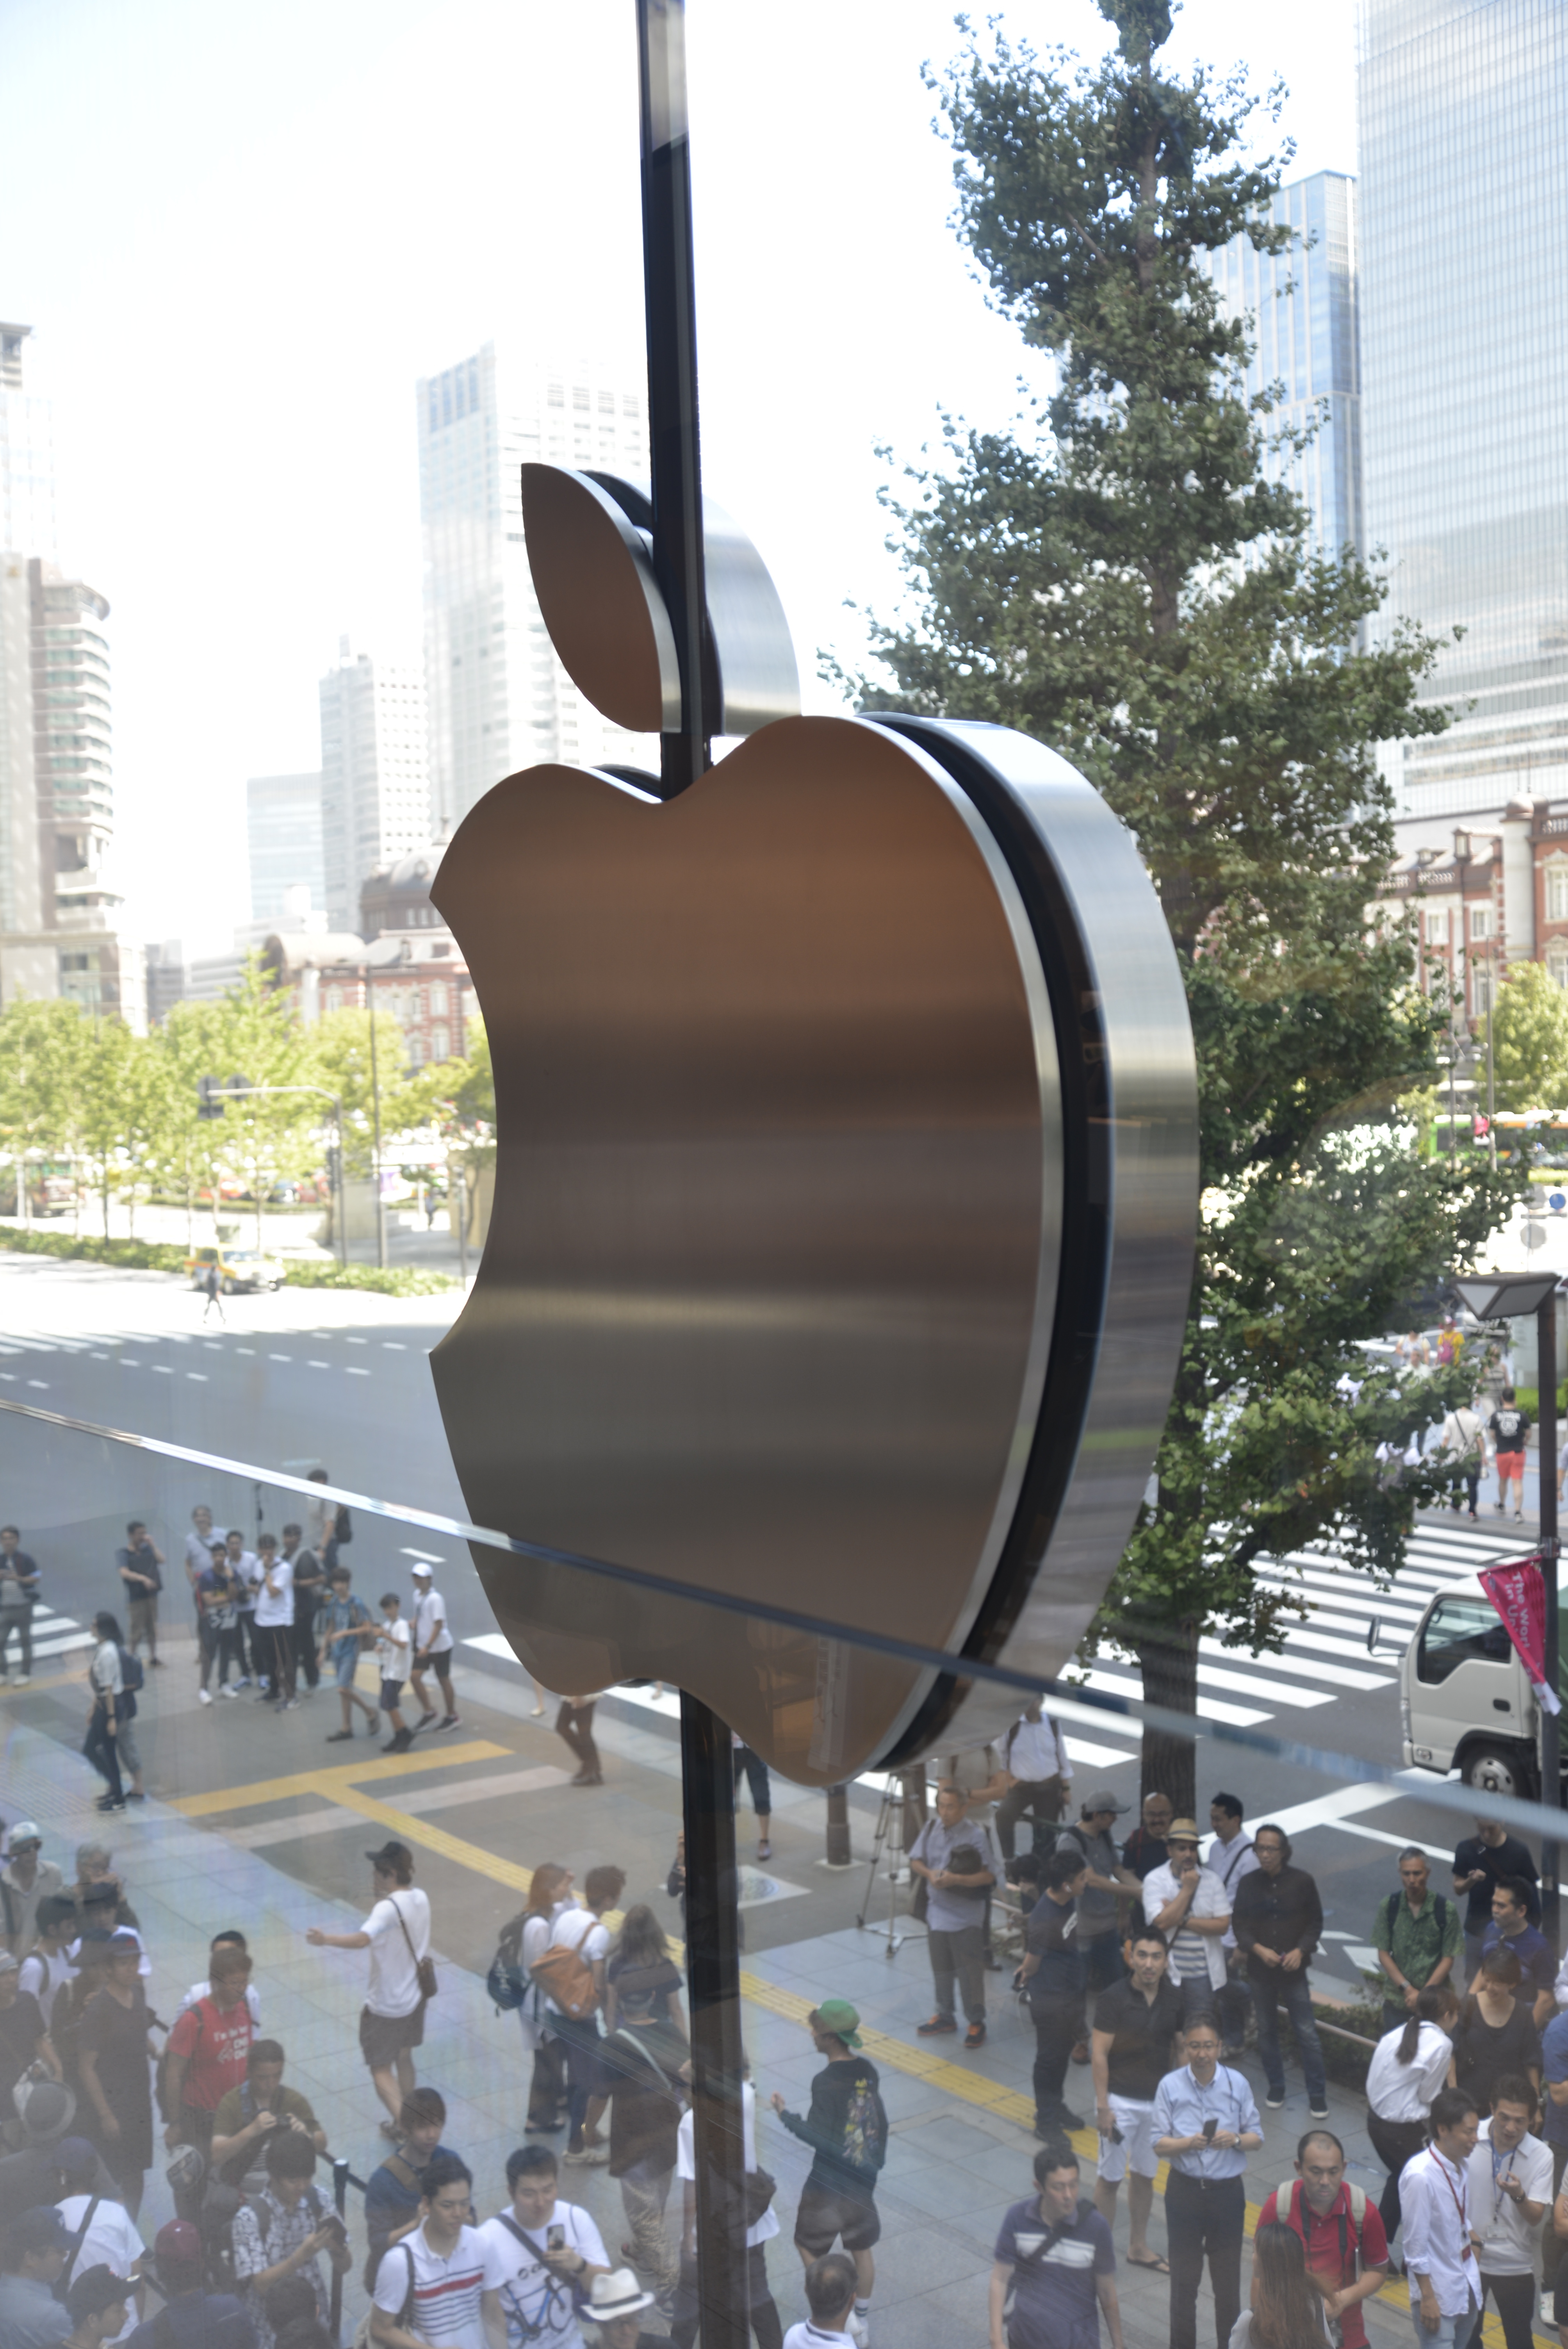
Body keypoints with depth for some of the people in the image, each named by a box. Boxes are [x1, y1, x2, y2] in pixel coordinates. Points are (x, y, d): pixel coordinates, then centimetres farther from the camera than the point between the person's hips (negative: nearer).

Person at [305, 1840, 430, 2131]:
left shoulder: (388, 1908, -26)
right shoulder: (420, 1898, -2)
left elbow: (363, 1939, -46)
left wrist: (326, 1940, -56)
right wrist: (381, 1899, 9)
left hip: (385, 2005, -8)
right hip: (414, 1996, 8)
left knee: (381, 2068, 7)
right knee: (404, 2058, 24)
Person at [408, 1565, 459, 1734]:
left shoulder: (435, 1599, -21)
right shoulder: (417, 1594, 3)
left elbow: (438, 1625, -23)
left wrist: (428, 1647, -27)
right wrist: (413, 1624, -4)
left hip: (440, 1646, -7)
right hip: (423, 1646, 7)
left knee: (443, 1680, 6)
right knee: (415, 1676, -3)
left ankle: (451, 1716, 22)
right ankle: (428, 1711, 13)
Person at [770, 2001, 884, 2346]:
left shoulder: (825, 2082, -25)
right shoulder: (867, 2069, -3)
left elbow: (821, 2138, -26)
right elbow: (880, 2121, 7)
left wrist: (787, 2117, -14)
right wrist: (876, 2161, 20)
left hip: (829, 2182, -7)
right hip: (864, 2176, 7)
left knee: (809, 2245, 12)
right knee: (861, 2249, 20)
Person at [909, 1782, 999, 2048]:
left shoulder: (976, 1835, -17)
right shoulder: (931, 1829, -2)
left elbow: (990, 1876, -17)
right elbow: (915, 1861, 7)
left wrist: (956, 1879, -27)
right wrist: (929, 1873, -15)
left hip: (966, 1916, -5)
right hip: (937, 1911, 5)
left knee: (970, 1972, 3)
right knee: (941, 1969, 18)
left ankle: (976, 2023, 18)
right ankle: (945, 2016, 34)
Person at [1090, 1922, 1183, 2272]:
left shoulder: (1175, 1999, -4)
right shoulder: (1113, 1999, -17)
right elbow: (1099, 2053, -15)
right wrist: (1103, 2107, -17)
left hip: (1159, 2101, 4)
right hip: (1120, 2101, -4)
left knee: (1145, 2176, 17)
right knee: (1110, 2178, 4)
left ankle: (1138, 2247, 31)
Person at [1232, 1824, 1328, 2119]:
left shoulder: (1301, 1881, -6)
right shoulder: (1248, 1884, -1)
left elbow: (1316, 1921, 2)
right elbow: (1239, 1925, 2)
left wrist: (1301, 1950, -13)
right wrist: (1258, 1949, -15)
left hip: (1293, 1970, -2)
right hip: (1260, 1970, 2)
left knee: (1307, 2033, -3)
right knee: (1267, 2030, 11)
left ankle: (1318, 2095, 7)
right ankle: (1276, 2088, 26)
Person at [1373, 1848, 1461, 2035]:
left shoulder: (1446, 1910, -8)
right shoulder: (1388, 1907, -3)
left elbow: (1448, 1958, -6)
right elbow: (1383, 1954, -1)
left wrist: (1424, 1993, -13)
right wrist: (1408, 1990, -11)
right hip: (1397, 2000, 2)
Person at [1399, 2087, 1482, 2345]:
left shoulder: (1461, 2164, -4)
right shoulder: (1420, 2175, -26)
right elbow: (1415, 2245, -20)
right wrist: (1428, 2298, -15)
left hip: (1467, 2284, 7)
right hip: (1438, 2292, -7)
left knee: (1461, 2343, 17)